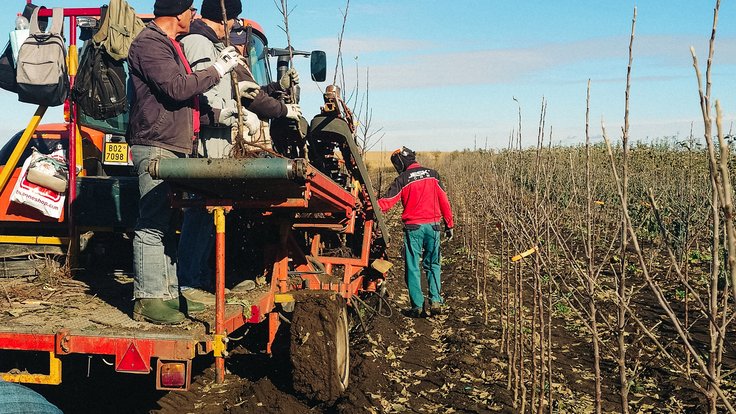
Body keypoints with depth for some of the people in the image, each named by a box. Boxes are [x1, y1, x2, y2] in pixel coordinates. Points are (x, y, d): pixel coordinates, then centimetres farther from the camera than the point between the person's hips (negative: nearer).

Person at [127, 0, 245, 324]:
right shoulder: (149, 43, -8)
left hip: (175, 147, 10)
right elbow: (177, 88, -18)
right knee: (153, 225, -9)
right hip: (156, 146, -10)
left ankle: (169, 293, 16)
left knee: (167, 224, 11)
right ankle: (148, 300, -6)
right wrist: (217, 70, -10)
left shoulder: (169, 44, 24)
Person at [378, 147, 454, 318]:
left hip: (413, 227, -3)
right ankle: (436, 301, 4)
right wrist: (449, 224, 10)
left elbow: (387, 202, -9)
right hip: (433, 226, 3)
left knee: (412, 267, 5)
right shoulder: (432, 174, 6)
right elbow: (444, 200, 5)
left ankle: (418, 306, 4)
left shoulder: (402, 179, -3)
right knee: (433, 265, 15)